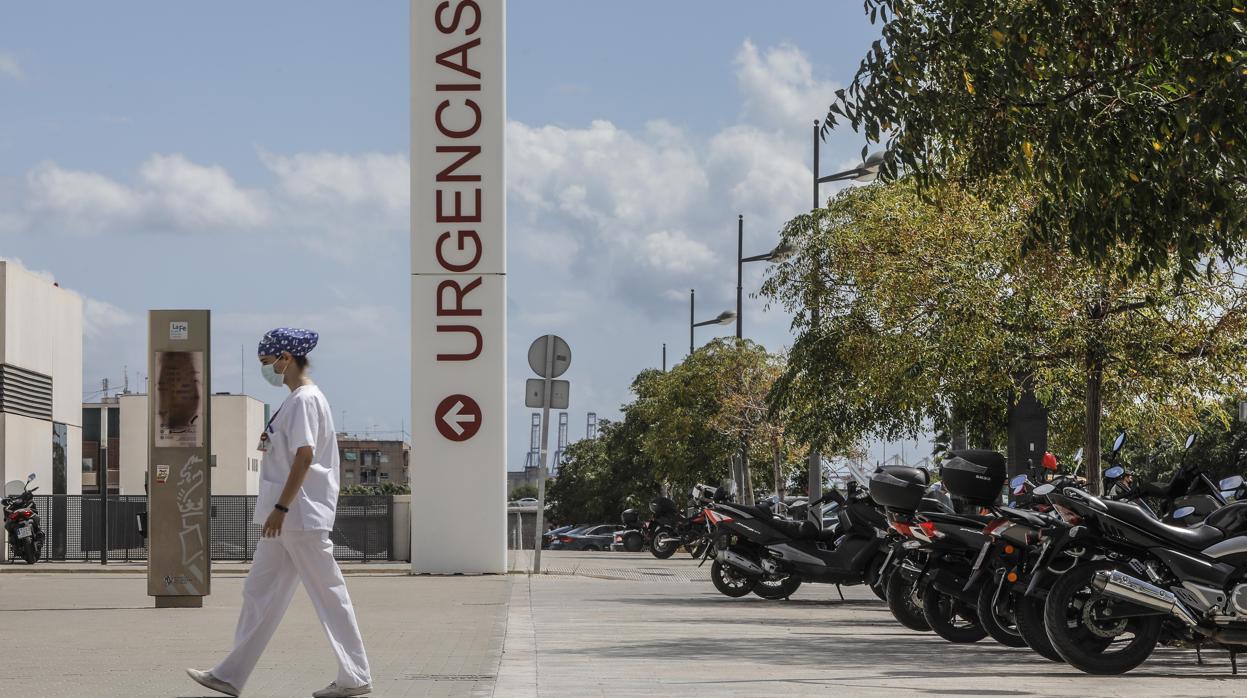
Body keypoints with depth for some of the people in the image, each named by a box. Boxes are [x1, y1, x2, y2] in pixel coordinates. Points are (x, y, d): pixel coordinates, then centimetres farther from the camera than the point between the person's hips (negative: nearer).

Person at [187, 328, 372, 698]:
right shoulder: (296, 399, 16)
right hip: (288, 517, 10)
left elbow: (305, 457, -21)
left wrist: (281, 507, -22)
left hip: (302, 514, -10)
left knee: (328, 593, -4)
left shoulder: (306, 399, -13)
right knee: (259, 592, 10)